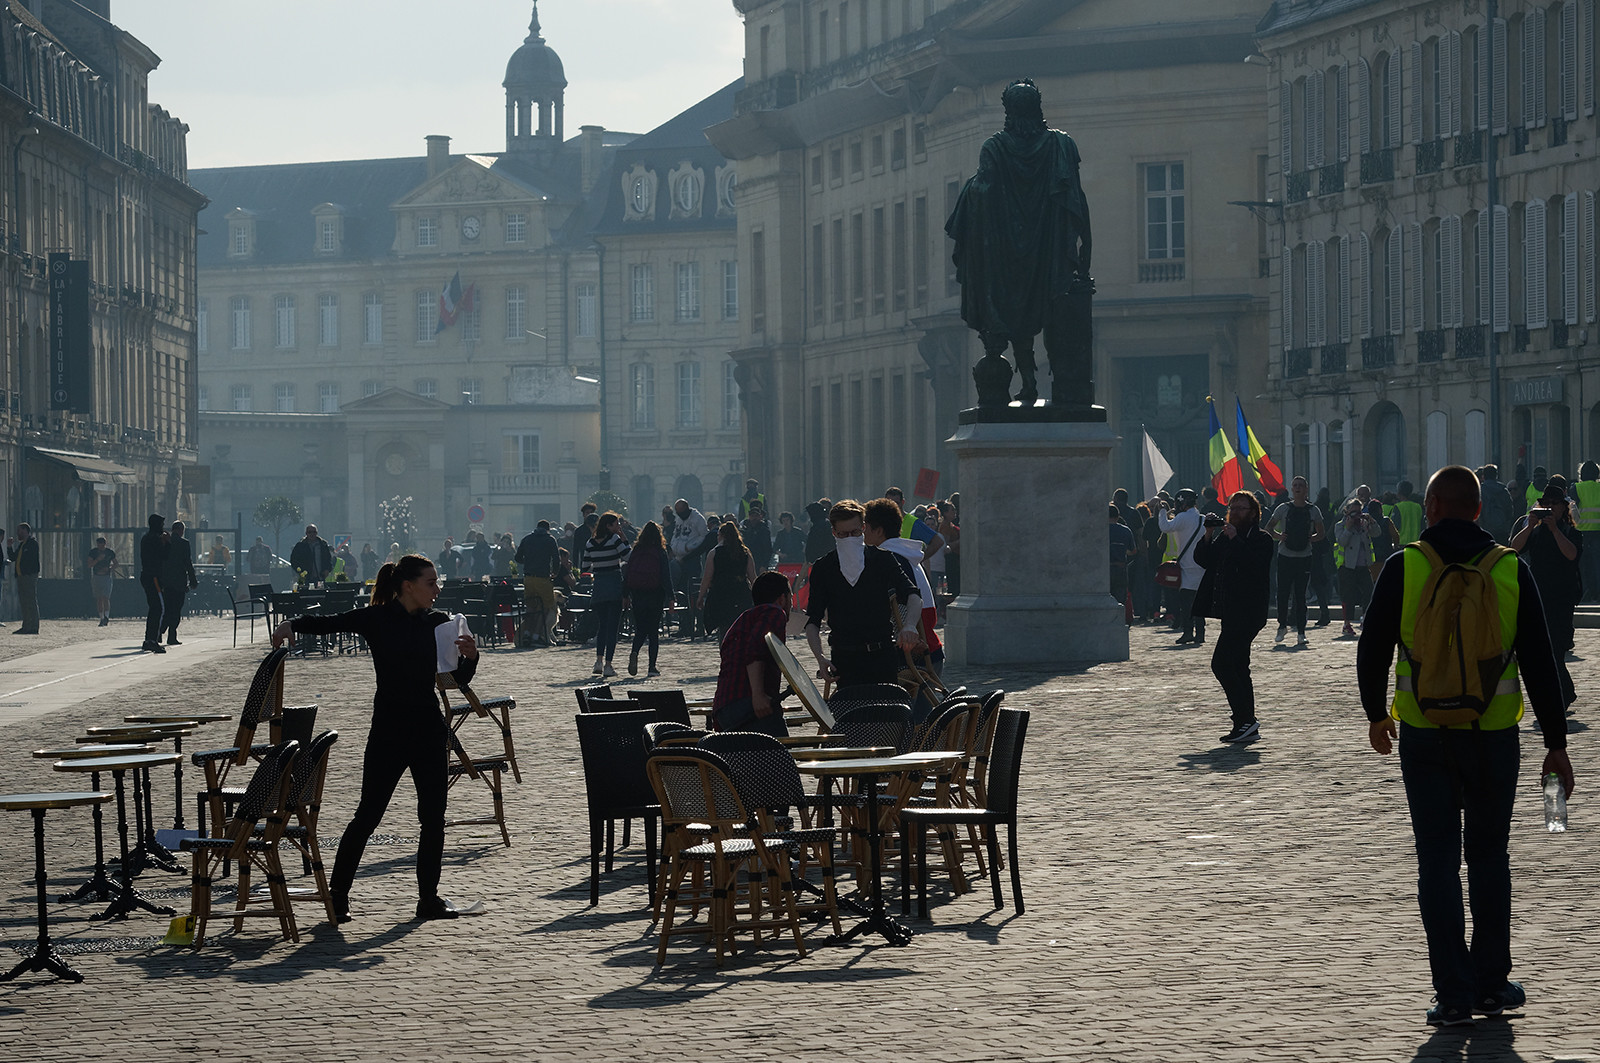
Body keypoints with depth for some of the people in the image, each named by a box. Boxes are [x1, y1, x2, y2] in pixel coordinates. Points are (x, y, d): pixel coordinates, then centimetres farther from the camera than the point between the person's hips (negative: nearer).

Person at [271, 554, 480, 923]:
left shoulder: (438, 622, 6)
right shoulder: (377, 620, -4)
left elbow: (461, 678, 7)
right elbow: (327, 623, -3)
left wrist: (470, 656, -14)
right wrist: (292, 624, -22)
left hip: (429, 729, 4)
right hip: (389, 729, -4)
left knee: (433, 817, 5)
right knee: (368, 813, -4)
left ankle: (429, 897, 14)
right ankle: (337, 894, 6)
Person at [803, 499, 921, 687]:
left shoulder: (881, 560, 7)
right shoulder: (823, 568, 7)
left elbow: (913, 597, -3)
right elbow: (812, 621, 6)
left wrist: (909, 626, -26)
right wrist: (820, 657, -13)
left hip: (883, 656, 0)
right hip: (844, 659, 0)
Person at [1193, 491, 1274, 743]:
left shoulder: (1261, 539, -7)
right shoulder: (1224, 537, 17)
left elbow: (1255, 566, -23)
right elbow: (1203, 559, 14)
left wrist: (1235, 539, -22)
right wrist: (1208, 537, -2)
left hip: (1246, 614, -9)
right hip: (1231, 614, 9)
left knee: (1221, 664, -15)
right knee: (1238, 668, 10)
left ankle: (1245, 720, -12)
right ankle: (1247, 725, 15)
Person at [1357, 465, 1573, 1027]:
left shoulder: (1404, 568, -6)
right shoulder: (1511, 570, -3)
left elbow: (1372, 649, 0)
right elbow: (1539, 662, -3)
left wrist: (1376, 714, 17)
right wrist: (1556, 743, 2)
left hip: (1424, 735, -1)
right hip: (1494, 734, 1)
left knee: (1438, 860, 5)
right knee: (1489, 855, 16)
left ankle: (1454, 993, 2)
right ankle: (1492, 983, 20)